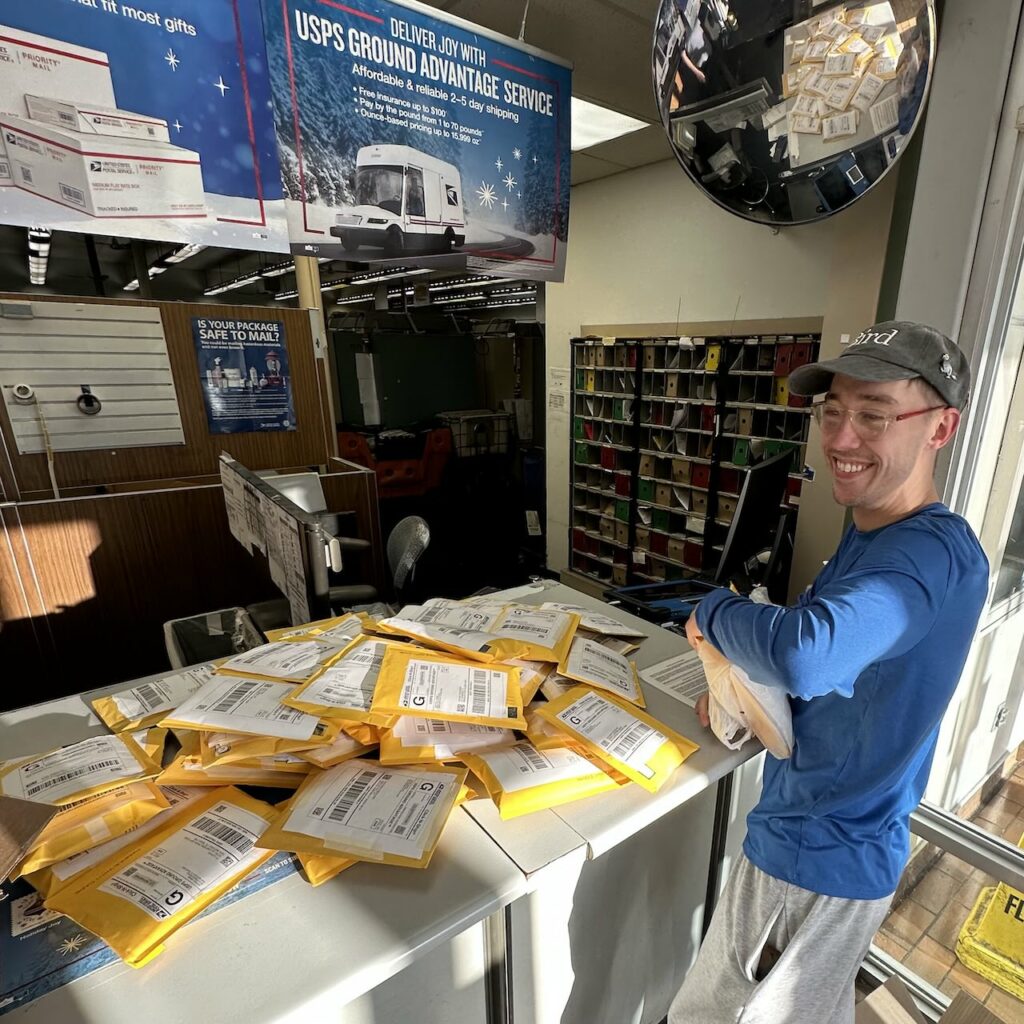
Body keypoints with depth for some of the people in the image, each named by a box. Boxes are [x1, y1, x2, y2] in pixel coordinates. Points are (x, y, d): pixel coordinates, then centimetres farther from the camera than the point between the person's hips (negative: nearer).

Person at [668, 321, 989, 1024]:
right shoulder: (869, 536, 2)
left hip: (820, 861, -8)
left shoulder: (934, 553, -28)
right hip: (822, 839, 8)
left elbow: (806, 655, -47)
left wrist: (717, 611, -26)